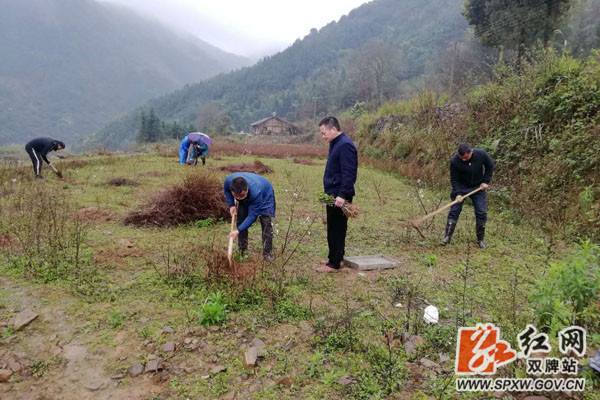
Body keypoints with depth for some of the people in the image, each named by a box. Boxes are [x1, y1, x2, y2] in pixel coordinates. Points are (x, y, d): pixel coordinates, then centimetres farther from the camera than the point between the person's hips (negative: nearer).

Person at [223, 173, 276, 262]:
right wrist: (231, 205, -16)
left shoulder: (256, 192, -46)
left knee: (266, 223, -16)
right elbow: (226, 189, -6)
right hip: (247, 198, 5)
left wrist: (238, 230, -41)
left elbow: (252, 216, -36)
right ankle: (242, 250, 12)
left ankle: (267, 254, -8)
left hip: (265, 195, -4)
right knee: (241, 220, -2)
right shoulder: (228, 180, -34)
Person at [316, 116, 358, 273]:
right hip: (333, 194, 10)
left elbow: (349, 173, -23)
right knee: (333, 229, 17)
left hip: (339, 196, -10)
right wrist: (332, 193, 17)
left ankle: (334, 264, 5)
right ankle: (334, 258, 29)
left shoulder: (345, 145, -16)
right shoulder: (336, 143, 15)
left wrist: (342, 195, -26)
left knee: (337, 229, -3)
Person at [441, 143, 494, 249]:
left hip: (478, 187, 2)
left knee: (481, 212, -1)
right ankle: (447, 237, 2)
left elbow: (490, 166, -1)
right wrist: (458, 193, -24)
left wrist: (486, 181, -5)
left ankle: (480, 240, 13)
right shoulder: (454, 161, -25)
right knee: (454, 211, -6)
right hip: (460, 187, -1)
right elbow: (454, 179, -15)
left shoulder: (481, 154, -21)